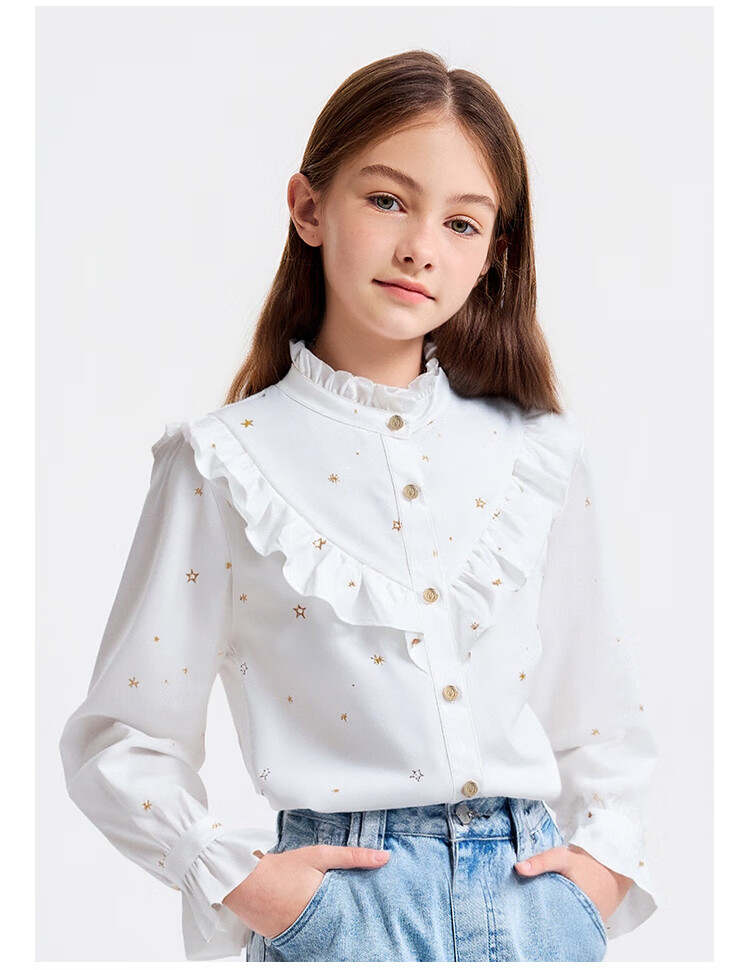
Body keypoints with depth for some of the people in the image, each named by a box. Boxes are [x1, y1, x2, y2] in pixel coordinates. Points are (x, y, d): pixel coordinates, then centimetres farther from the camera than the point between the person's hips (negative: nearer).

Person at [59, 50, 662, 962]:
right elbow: (120, 741, 0)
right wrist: (235, 878, -9)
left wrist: (605, 856, 2)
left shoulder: (543, 454, 5)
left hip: (532, 895, 3)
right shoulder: (227, 463, -4)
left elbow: (609, 713, 14)